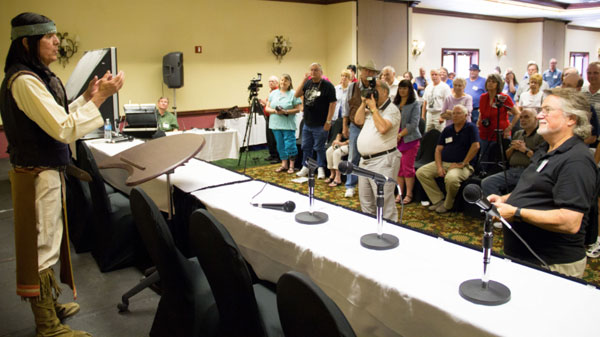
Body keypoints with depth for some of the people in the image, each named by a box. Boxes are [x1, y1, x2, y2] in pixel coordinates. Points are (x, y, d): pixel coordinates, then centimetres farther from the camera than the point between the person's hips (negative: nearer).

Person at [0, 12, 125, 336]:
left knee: (49, 243, 20)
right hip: (37, 176, -10)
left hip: (48, 172, 10)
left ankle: (51, 304, 37)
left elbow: (56, 117, 18)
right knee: (42, 248, 0)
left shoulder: (36, 76, 11)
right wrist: (101, 96, -21)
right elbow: (64, 129, -25)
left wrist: (87, 96, 9)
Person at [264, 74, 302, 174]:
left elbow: (298, 109, -7)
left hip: (288, 125, -4)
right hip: (276, 124, 5)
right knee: (280, 145, 10)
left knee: (289, 145, -5)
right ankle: (284, 164, 19)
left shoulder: (293, 94, -2)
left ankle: (291, 165, 8)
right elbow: (267, 108, 10)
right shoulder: (273, 93, 11)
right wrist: (274, 111, -11)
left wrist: (286, 112, -19)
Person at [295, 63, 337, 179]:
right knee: (306, 147, 15)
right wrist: (304, 81, -13)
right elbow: (297, 95, -3)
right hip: (307, 123, 6)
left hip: (320, 125, -6)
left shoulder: (327, 85, -9)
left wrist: (328, 121, -16)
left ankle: (321, 169, 18)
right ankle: (305, 167, 28)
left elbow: (332, 103, -12)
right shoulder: (308, 83, 7)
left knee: (319, 148, 4)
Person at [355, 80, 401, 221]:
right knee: (365, 200, 16)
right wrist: (364, 103, 3)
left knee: (384, 201, -8)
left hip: (382, 161, -9)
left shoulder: (392, 110, -9)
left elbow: (383, 128, -24)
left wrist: (373, 108, -15)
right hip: (365, 160, 9)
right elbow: (358, 120, 8)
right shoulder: (370, 108, 16)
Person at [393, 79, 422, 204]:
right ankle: (400, 193, 14)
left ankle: (409, 194, 7)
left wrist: (400, 135, -14)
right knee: (398, 167, 5)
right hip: (395, 139, 4)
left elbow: (413, 124, -10)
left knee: (408, 167, -2)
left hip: (410, 139, -4)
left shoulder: (415, 104, -2)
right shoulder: (395, 103, 12)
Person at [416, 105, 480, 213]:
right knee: (421, 172, -10)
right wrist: (439, 167, -5)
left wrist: (462, 164, -15)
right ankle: (438, 200, -4)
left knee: (451, 178, -39)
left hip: (461, 165, -7)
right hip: (443, 163, 7)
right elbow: (438, 149, 11)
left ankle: (447, 205, -10)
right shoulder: (447, 129, 14)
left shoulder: (471, 128, -3)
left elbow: (475, 146, -15)